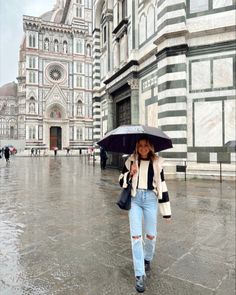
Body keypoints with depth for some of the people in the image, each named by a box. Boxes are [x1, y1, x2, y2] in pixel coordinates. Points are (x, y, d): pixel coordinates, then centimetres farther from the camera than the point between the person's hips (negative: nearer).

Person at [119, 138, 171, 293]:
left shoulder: (157, 163, 0)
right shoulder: (131, 161, 0)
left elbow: (162, 186, 2)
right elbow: (121, 182, 4)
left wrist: (166, 211, 3)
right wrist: (130, 174, -18)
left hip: (150, 199, 0)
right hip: (134, 199, 0)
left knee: (151, 235, 9)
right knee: (136, 236, -1)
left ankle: (147, 259, 41)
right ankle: (139, 275, 13)